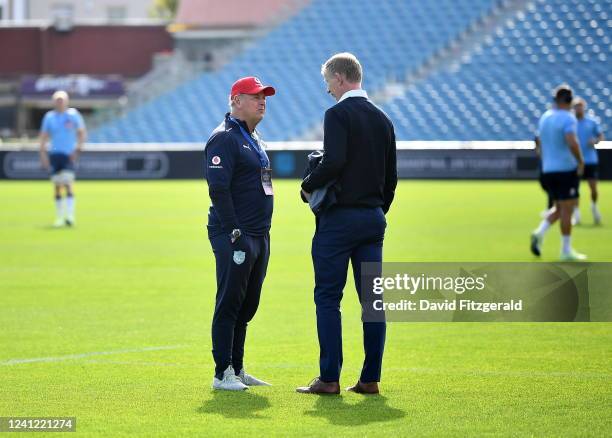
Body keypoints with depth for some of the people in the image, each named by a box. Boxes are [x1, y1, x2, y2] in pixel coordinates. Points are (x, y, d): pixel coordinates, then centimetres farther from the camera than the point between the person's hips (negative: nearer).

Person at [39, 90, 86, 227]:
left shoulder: (73, 115, 0)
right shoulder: (49, 117, 6)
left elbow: (82, 133, 4)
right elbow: (44, 136, 10)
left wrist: (78, 149, -7)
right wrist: (43, 153, 1)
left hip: (69, 155, -3)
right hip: (54, 154, 3)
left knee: (68, 182, -16)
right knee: (57, 186, 4)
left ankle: (70, 215, -18)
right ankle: (59, 217, 12)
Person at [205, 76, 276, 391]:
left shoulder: (253, 138, 20)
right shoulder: (224, 138, -11)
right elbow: (218, 188, -18)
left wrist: (262, 235, 19)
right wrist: (234, 233, -21)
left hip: (259, 236, 10)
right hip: (234, 237, -10)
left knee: (247, 306, 12)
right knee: (229, 304, -6)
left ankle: (237, 369, 18)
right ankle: (223, 374, -3)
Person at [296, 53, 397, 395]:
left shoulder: (338, 114, -10)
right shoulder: (383, 119, 12)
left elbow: (334, 161, -24)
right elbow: (391, 176, 14)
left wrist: (308, 186, -8)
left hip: (339, 218, -7)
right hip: (374, 219, 7)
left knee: (328, 298, -2)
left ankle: (329, 379, -4)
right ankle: (371, 378, 7)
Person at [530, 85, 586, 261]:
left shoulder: (544, 117, 10)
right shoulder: (568, 118, -13)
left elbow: (540, 142, 19)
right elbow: (572, 142, -27)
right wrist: (581, 161, -15)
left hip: (548, 170, 7)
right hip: (567, 169, -7)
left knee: (559, 208, 18)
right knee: (567, 209, 0)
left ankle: (539, 233, -2)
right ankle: (566, 250, 3)